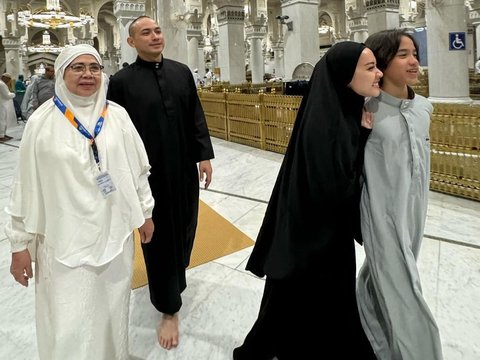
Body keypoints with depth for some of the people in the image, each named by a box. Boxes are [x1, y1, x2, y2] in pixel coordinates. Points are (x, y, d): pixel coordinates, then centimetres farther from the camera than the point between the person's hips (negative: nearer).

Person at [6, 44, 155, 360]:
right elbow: (27, 185, -3)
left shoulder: (117, 115, 0)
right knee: (68, 328, 5)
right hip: (65, 240, -2)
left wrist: (145, 212, 13)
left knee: (112, 316, 16)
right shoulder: (42, 121, -6)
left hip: (115, 234, 3)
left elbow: (137, 168, 9)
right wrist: (20, 243, -1)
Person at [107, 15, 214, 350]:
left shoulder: (182, 72, 6)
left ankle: (175, 276, 46)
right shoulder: (122, 81, -5)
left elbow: (196, 117, 8)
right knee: (160, 236, 5)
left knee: (185, 227, 16)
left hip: (185, 168, 4)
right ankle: (169, 309, 19)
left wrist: (204, 154, 3)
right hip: (150, 173, -4)